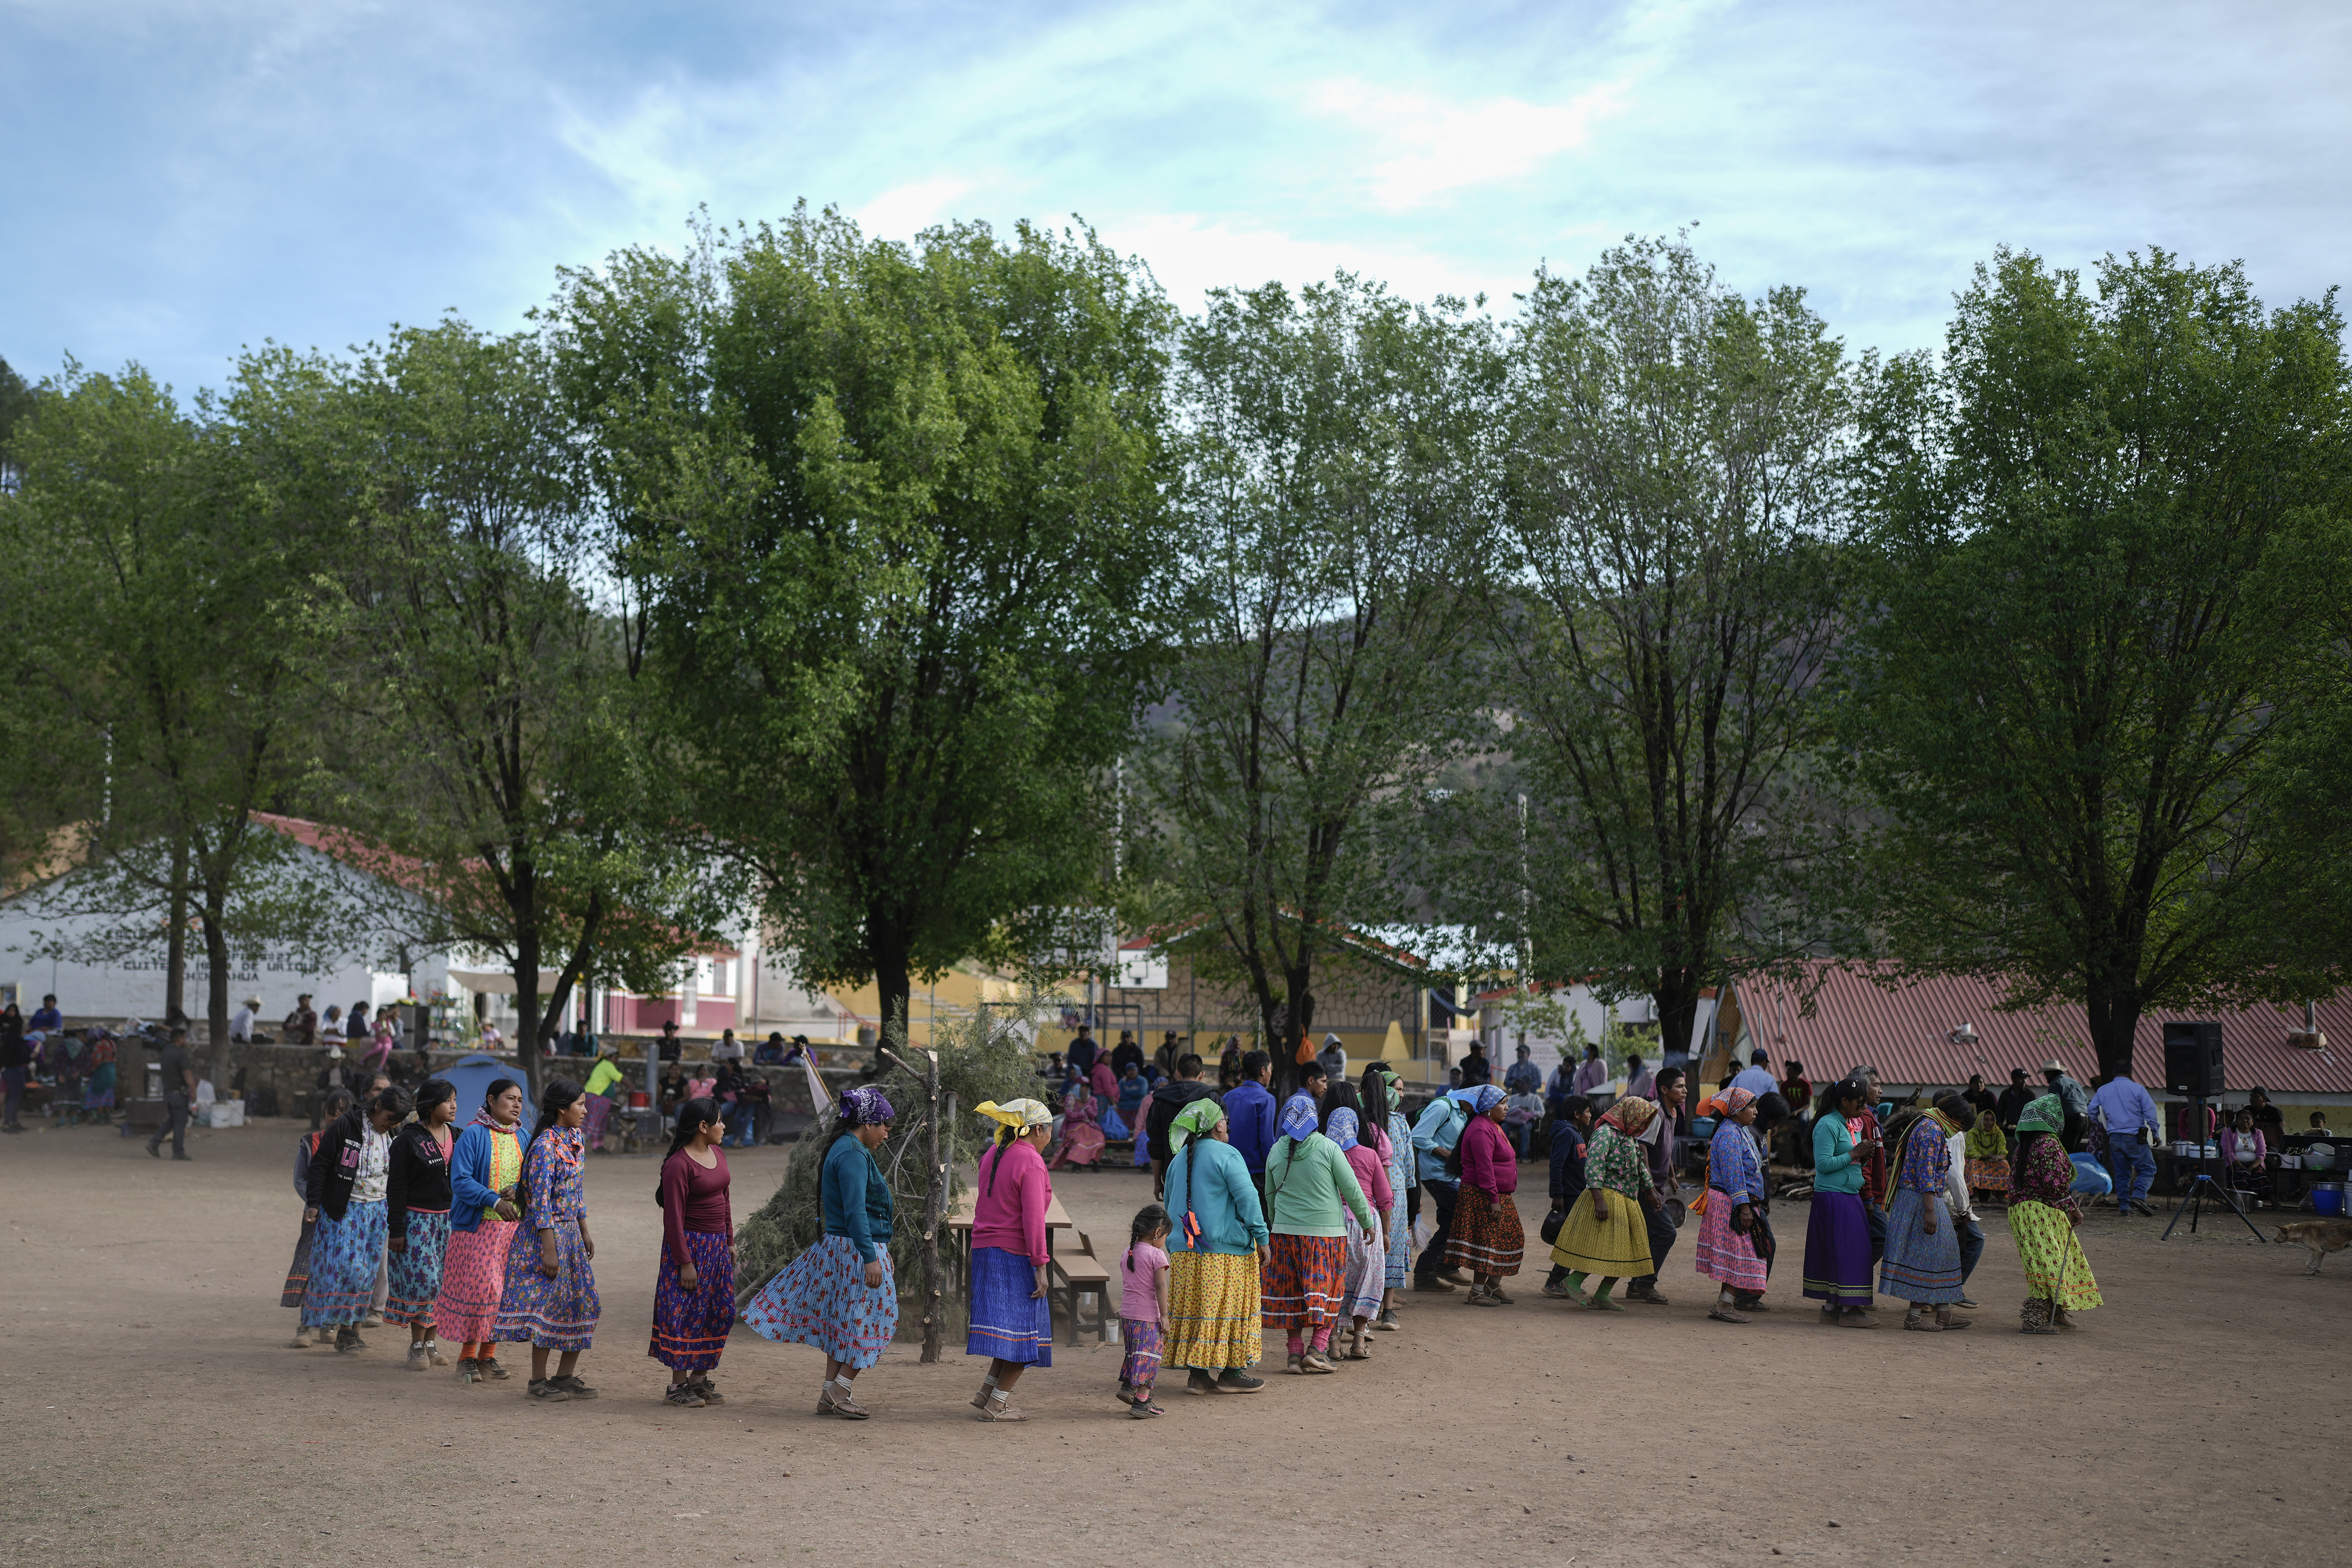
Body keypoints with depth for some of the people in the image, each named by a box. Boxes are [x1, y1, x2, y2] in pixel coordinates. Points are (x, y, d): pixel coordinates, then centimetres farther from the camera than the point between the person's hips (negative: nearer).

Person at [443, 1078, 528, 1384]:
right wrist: (495, 1201, -24)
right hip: (478, 1225, -5)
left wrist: (517, 1191, -9)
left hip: (513, 1225, 5)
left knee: (503, 1289, 6)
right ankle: (467, 1357, 6)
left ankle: (488, 1355, 16)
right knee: (476, 1287, -7)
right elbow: (460, 1180, -14)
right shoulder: (473, 1135, -7)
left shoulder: (522, 1139, 10)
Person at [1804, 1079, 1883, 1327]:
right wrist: (1855, 1153, -17)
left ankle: (1832, 1306, 14)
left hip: (1849, 1196, 10)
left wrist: (1865, 1156, 3)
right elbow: (1823, 1164, -19)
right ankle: (1848, 1309, -6)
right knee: (1845, 1250, -9)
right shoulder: (1828, 1125, -13)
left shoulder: (1849, 1124, 16)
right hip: (1833, 1197, -10)